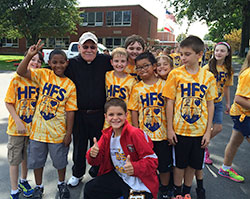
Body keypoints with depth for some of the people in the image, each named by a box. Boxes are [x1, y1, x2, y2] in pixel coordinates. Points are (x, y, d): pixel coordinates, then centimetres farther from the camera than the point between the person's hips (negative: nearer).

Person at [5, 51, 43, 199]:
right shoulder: (17, 79, -11)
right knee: (15, 160, 9)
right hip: (16, 127, -3)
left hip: (33, 127, 3)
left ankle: (23, 181, 43)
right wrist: (18, 122, -16)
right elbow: (9, 103, -9)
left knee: (27, 157, 20)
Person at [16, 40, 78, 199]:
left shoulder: (70, 85, -7)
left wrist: (69, 133, -8)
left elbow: (70, 111, -7)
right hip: (39, 128, 1)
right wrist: (30, 55, -26)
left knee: (60, 161, 17)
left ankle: (62, 183, 44)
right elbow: (21, 72, -13)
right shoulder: (43, 74, -3)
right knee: (37, 160, 17)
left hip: (58, 132, -1)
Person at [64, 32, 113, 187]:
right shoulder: (73, 64, 1)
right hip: (79, 114, 1)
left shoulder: (104, 61, -2)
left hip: (99, 114, -1)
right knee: (79, 145, 16)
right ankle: (77, 174, 39)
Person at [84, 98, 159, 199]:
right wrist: (93, 154, -20)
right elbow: (99, 159, 2)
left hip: (139, 183, -6)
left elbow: (152, 160, -21)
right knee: (89, 189, 8)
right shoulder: (107, 134, -2)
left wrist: (135, 168, -37)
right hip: (118, 176, 6)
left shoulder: (135, 134, -23)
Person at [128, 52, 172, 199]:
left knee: (165, 164, 12)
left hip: (163, 133, 0)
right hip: (144, 134, 1)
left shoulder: (164, 85, -3)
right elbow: (134, 111, 1)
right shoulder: (137, 88, 0)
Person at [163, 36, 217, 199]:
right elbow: (170, 102, -6)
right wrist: (170, 128, -7)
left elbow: (210, 105, 3)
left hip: (200, 130, 2)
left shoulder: (209, 77, -2)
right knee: (180, 163, 13)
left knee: (193, 163, 16)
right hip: (180, 129, -2)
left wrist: (208, 131, 1)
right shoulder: (175, 74, -7)